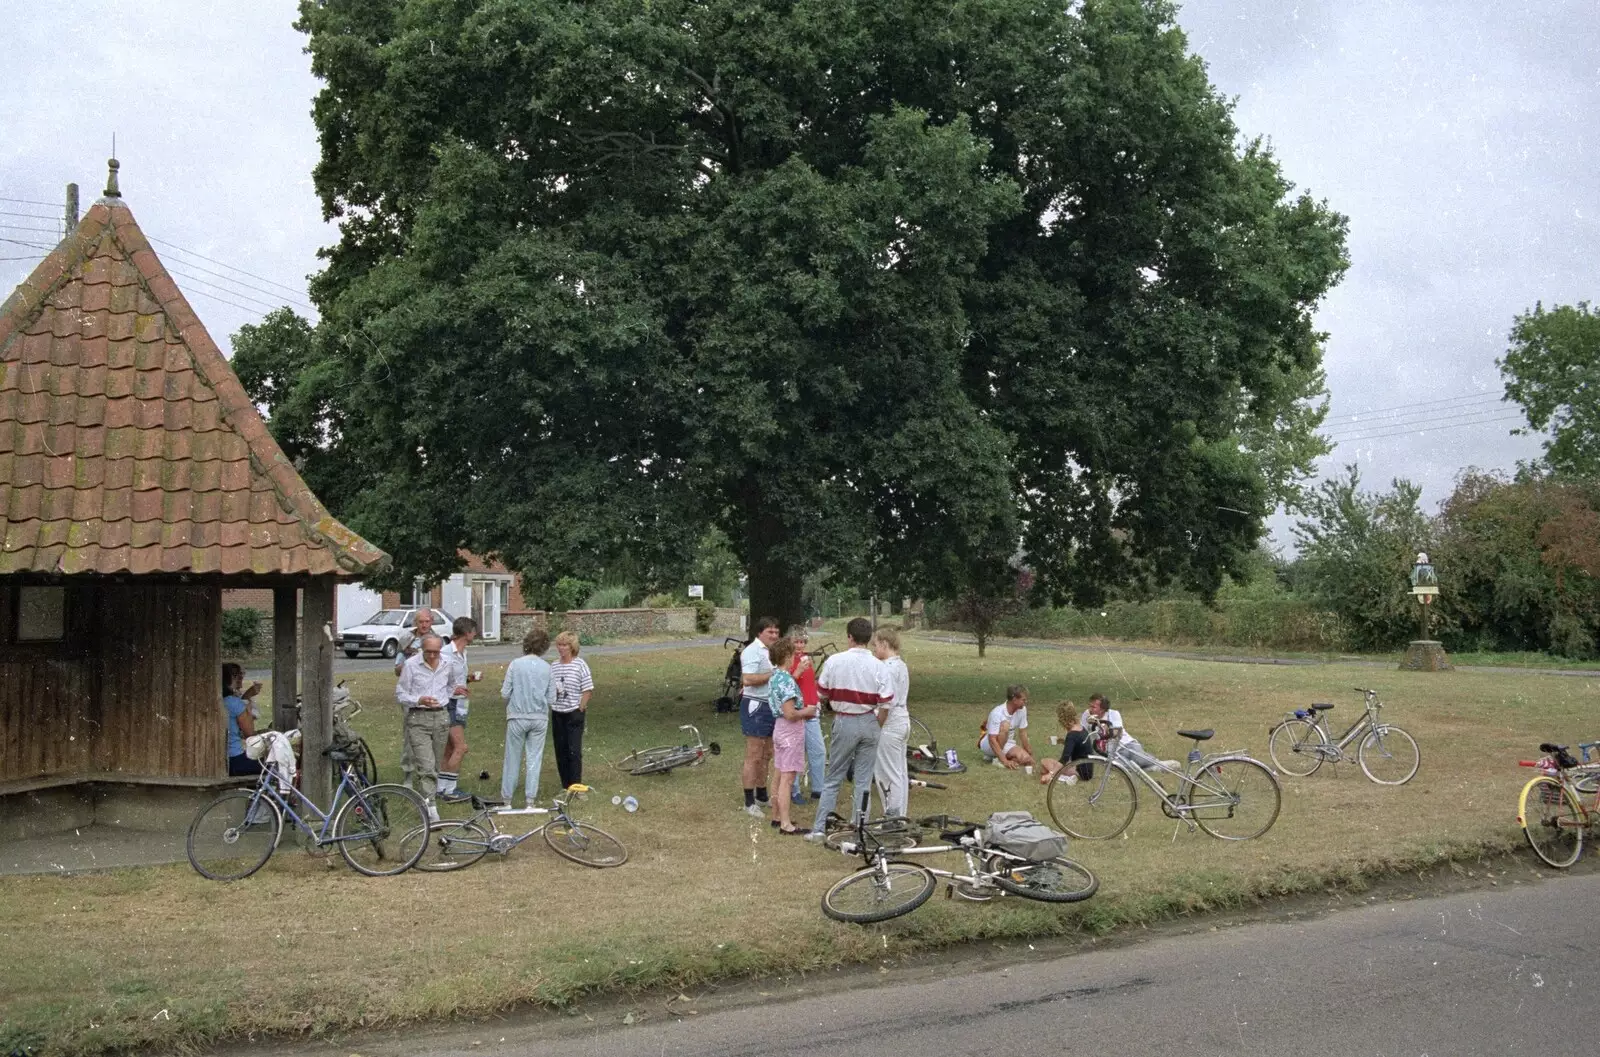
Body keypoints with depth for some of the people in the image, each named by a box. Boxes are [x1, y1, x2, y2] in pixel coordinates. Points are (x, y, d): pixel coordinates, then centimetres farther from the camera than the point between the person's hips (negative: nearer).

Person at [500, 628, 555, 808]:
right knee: (534, 759, 8)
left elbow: (505, 693, -9)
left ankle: (506, 798, 16)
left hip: (517, 717, -1)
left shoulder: (515, 665, -10)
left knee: (512, 758, 9)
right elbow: (551, 699, -1)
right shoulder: (547, 668, -4)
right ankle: (530, 800, 9)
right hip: (539, 718, 1)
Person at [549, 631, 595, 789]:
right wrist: (553, 690, -8)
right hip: (557, 714, 5)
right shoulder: (553, 666, 7)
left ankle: (575, 786, 1)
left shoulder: (580, 665, -7)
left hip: (574, 713, -5)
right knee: (560, 751, 8)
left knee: (574, 751, -6)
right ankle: (565, 786, 18)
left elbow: (587, 690, -8)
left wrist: (580, 710, -10)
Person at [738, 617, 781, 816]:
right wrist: (773, 674, -20)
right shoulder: (752, 651, -15)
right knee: (753, 756, -5)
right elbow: (748, 679, -26)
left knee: (766, 755, 17)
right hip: (756, 707, -10)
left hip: (771, 706, 10)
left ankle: (761, 796, 28)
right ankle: (749, 802, -1)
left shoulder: (770, 651, 15)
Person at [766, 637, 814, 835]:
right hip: (791, 731, -10)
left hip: (779, 728, 10)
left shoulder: (774, 677, 9)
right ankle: (786, 824, -5)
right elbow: (790, 713, -25)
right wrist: (808, 711, -9)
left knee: (780, 775, 17)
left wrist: (803, 711, 16)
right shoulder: (787, 680, -21)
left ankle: (779, 816, 27)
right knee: (788, 778, -7)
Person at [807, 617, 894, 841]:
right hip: (869, 723, 1)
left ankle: (820, 828, 10)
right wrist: (877, 724, 10)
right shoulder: (879, 667, -8)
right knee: (863, 780, 10)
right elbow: (885, 703, -7)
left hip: (844, 723, -1)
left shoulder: (834, 661, -9)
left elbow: (822, 693, 0)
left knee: (833, 779, 10)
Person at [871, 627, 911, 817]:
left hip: (890, 724, -10)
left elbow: (887, 702, -22)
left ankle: (893, 817, 2)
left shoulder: (888, 668, -17)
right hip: (903, 721, 10)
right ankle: (900, 816, 20)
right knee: (900, 773, 14)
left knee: (889, 774, -2)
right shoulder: (901, 665, 11)